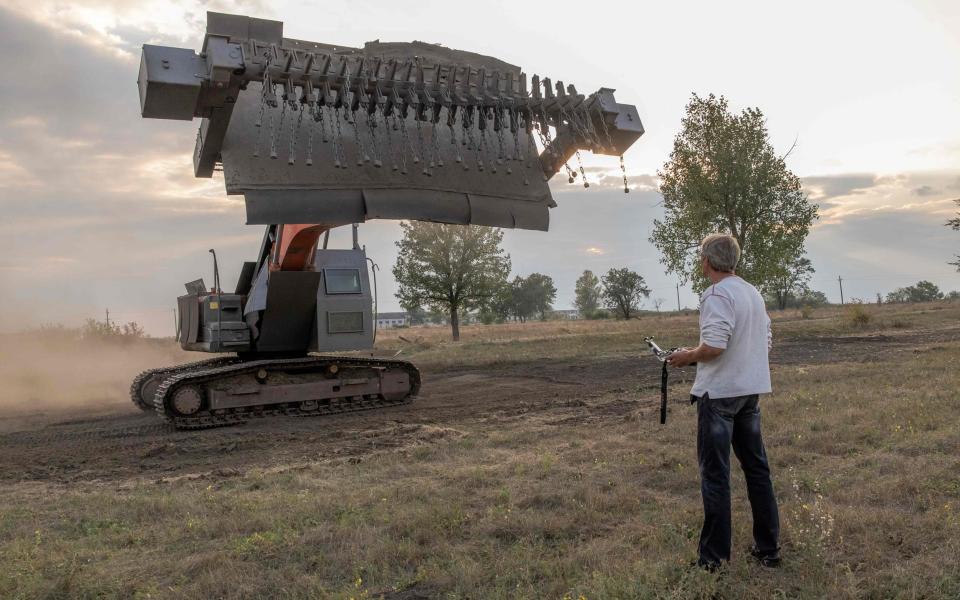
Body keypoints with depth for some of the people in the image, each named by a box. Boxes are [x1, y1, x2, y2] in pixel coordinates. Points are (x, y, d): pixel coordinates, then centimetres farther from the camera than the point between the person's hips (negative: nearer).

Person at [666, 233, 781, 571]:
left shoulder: (717, 294, -16)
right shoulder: (753, 293, 11)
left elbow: (714, 346, -26)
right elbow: (766, 341, 16)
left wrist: (687, 357, -9)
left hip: (719, 393, -8)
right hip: (750, 390, 8)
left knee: (715, 473, 0)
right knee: (757, 468, 15)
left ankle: (714, 555, 7)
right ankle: (768, 549, 22)